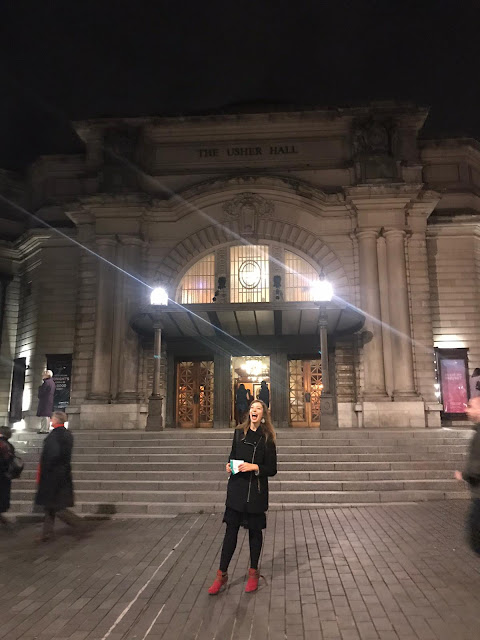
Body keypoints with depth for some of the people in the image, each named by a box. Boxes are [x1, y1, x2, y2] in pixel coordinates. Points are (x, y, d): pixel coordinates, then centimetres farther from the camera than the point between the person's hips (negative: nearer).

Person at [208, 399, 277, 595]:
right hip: (236, 489, 2)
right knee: (231, 530, 4)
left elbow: (272, 469, -3)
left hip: (256, 491, -2)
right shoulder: (239, 432, 5)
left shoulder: (267, 438, -4)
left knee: (255, 531, 10)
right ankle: (222, 575, 16)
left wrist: (255, 467, -17)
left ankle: (253, 573, 26)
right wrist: (229, 466, -4)